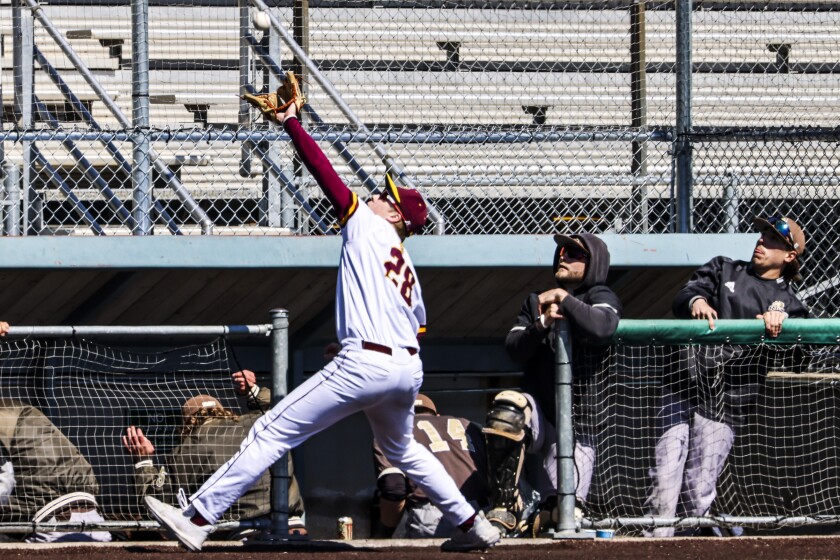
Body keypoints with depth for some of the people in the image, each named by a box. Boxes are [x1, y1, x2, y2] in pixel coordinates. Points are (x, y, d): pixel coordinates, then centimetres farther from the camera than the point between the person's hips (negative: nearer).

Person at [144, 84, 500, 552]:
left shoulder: (365, 224, 4)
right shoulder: (408, 268, 23)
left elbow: (325, 171, -1)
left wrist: (292, 122, 3)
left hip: (365, 364, -8)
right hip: (410, 368, 8)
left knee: (272, 433, -7)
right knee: (402, 448, 34)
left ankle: (199, 519, -11)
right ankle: (473, 526, 33)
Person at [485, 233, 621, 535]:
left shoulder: (601, 297, 2)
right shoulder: (535, 303, 18)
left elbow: (601, 328, -22)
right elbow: (515, 350, 3)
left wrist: (563, 298, -21)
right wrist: (543, 324, -13)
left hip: (576, 426, -3)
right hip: (538, 412, 3)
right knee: (506, 407, -35)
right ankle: (504, 507, -28)